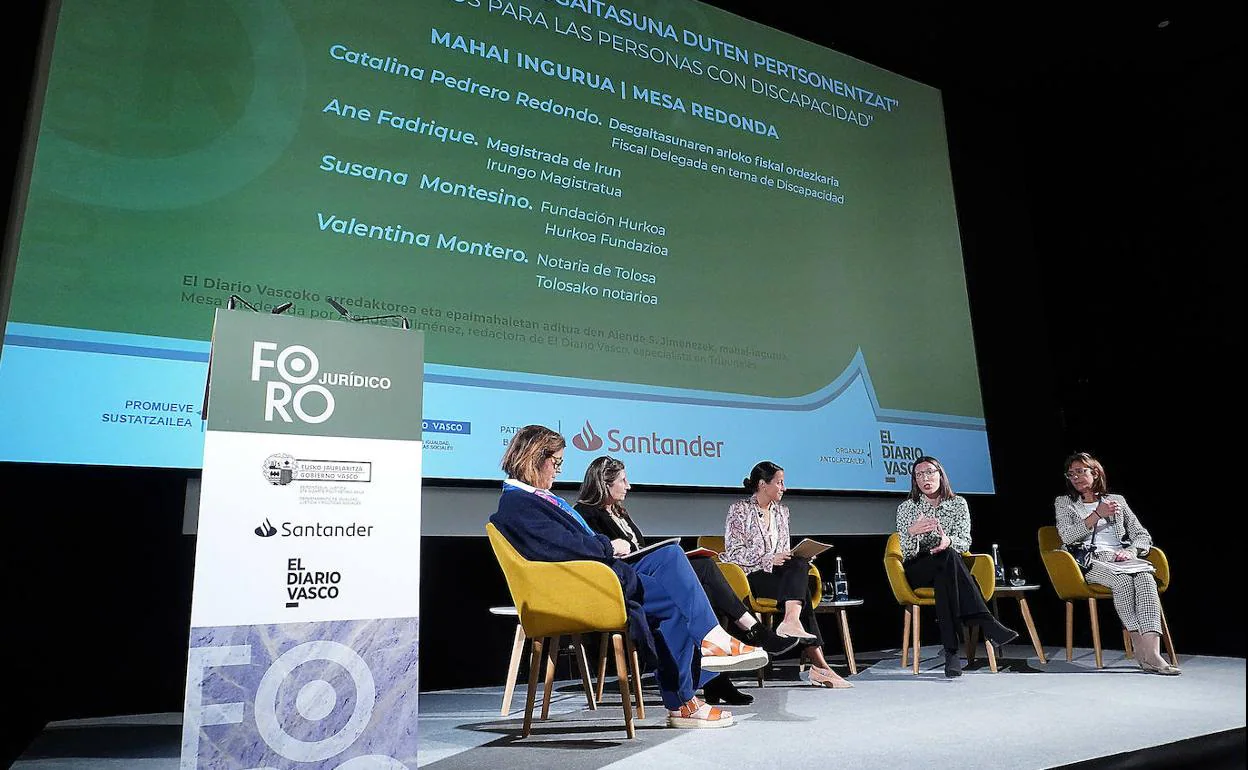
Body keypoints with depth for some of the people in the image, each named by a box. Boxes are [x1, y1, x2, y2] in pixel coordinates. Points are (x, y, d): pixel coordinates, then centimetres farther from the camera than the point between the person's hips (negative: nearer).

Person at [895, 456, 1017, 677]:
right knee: (948, 557, -37)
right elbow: (907, 555, -8)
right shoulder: (906, 508, 2)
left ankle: (951, 650, -47)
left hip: (946, 570, 2)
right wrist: (911, 532, -33)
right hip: (917, 572, -2)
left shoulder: (958, 503, 8)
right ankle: (987, 623, -47)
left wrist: (948, 541, -30)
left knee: (943, 579, -39)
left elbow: (965, 542, -4)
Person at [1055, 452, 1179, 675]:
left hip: (1121, 559, 2)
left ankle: (1152, 650, -42)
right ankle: (1140, 647, -32)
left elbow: (1143, 536, 17)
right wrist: (1097, 514, -7)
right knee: (1123, 580, -34)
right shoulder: (1063, 502, 17)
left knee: (1145, 577, -32)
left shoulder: (1117, 500, 23)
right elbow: (1068, 536, -1)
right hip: (1089, 561, -2)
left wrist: (1131, 550, -5)